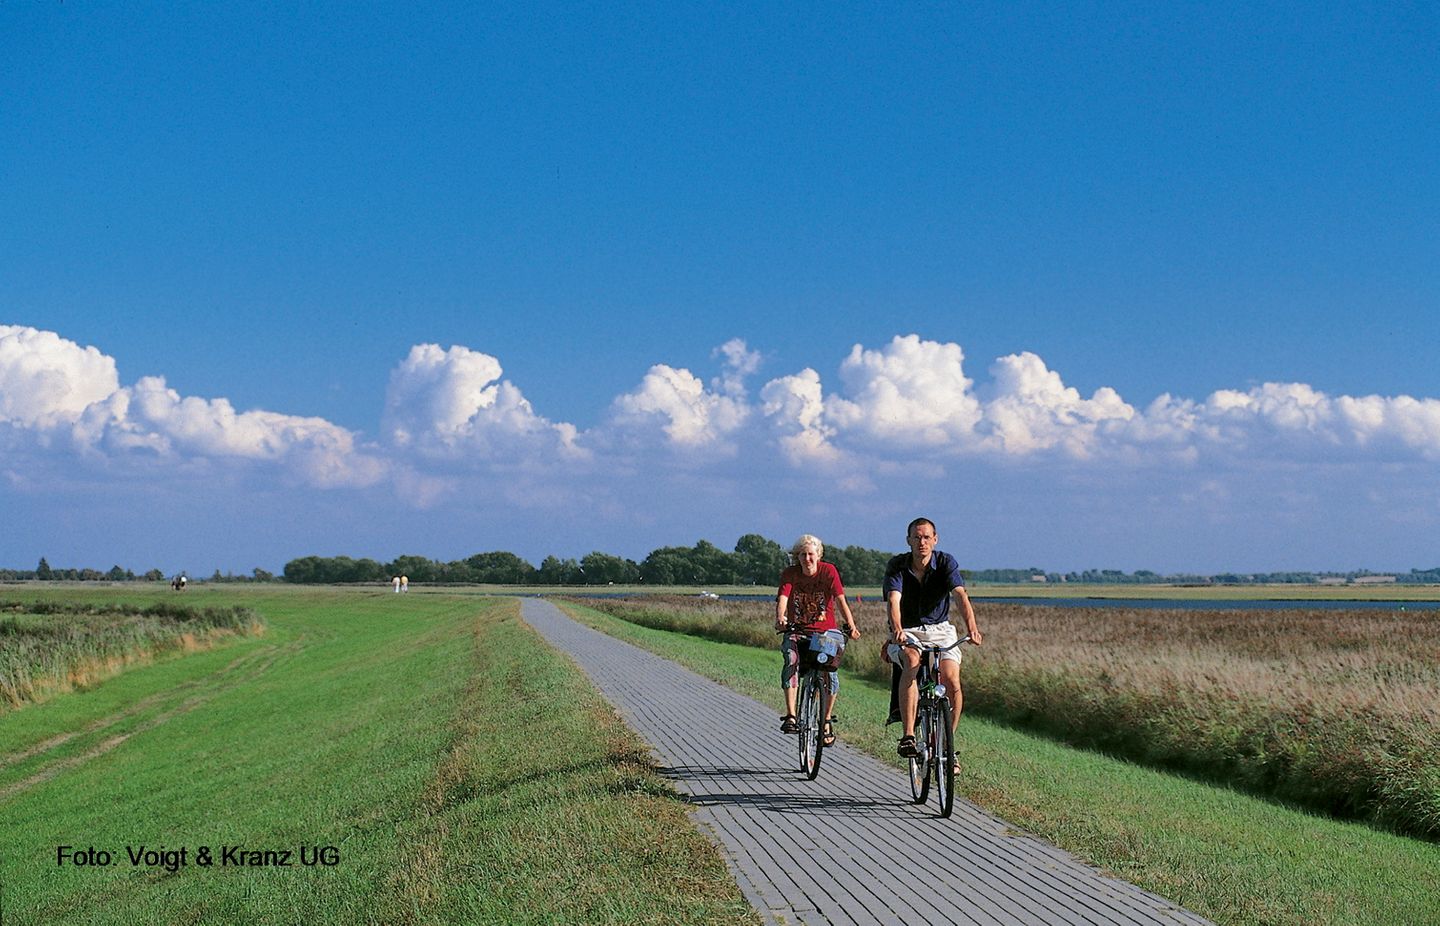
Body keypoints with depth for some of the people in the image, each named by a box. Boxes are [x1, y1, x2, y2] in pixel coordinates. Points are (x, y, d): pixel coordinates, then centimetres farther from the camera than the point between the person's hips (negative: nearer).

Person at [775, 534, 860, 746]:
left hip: (825, 631, 0)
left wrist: (850, 624, -31)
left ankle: (827, 722, -1)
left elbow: (840, 599, -15)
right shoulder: (789, 574, -3)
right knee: (791, 659, -30)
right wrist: (780, 618, -40)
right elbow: (782, 598, -18)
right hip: (796, 632, 0)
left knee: (830, 669, -21)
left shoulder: (828, 571, -5)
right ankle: (790, 716, -30)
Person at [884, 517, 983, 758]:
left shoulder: (946, 562, -9)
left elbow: (960, 596, -24)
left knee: (952, 680, -22)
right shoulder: (897, 566, -10)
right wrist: (897, 629, -46)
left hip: (940, 629, 1)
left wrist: (971, 627, -42)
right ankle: (907, 737, -38)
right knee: (912, 660, -35)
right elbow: (893, 600, -26)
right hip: (907, 632, -1)